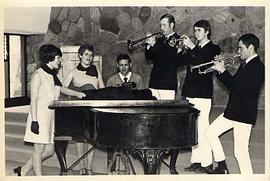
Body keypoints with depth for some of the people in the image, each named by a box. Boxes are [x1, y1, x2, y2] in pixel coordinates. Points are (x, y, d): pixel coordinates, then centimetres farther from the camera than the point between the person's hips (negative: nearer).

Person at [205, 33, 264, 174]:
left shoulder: (258, 67, -16)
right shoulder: (245, 64, 14)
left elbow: (239, 87, -25)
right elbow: (234, 84, 17)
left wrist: (223, 71, -19)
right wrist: (221, 70, 5)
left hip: (244, 114, -10)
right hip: (232, 111, 10)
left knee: (240, 151, -7)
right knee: (210, 133, 11)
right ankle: (222, 168, 21)